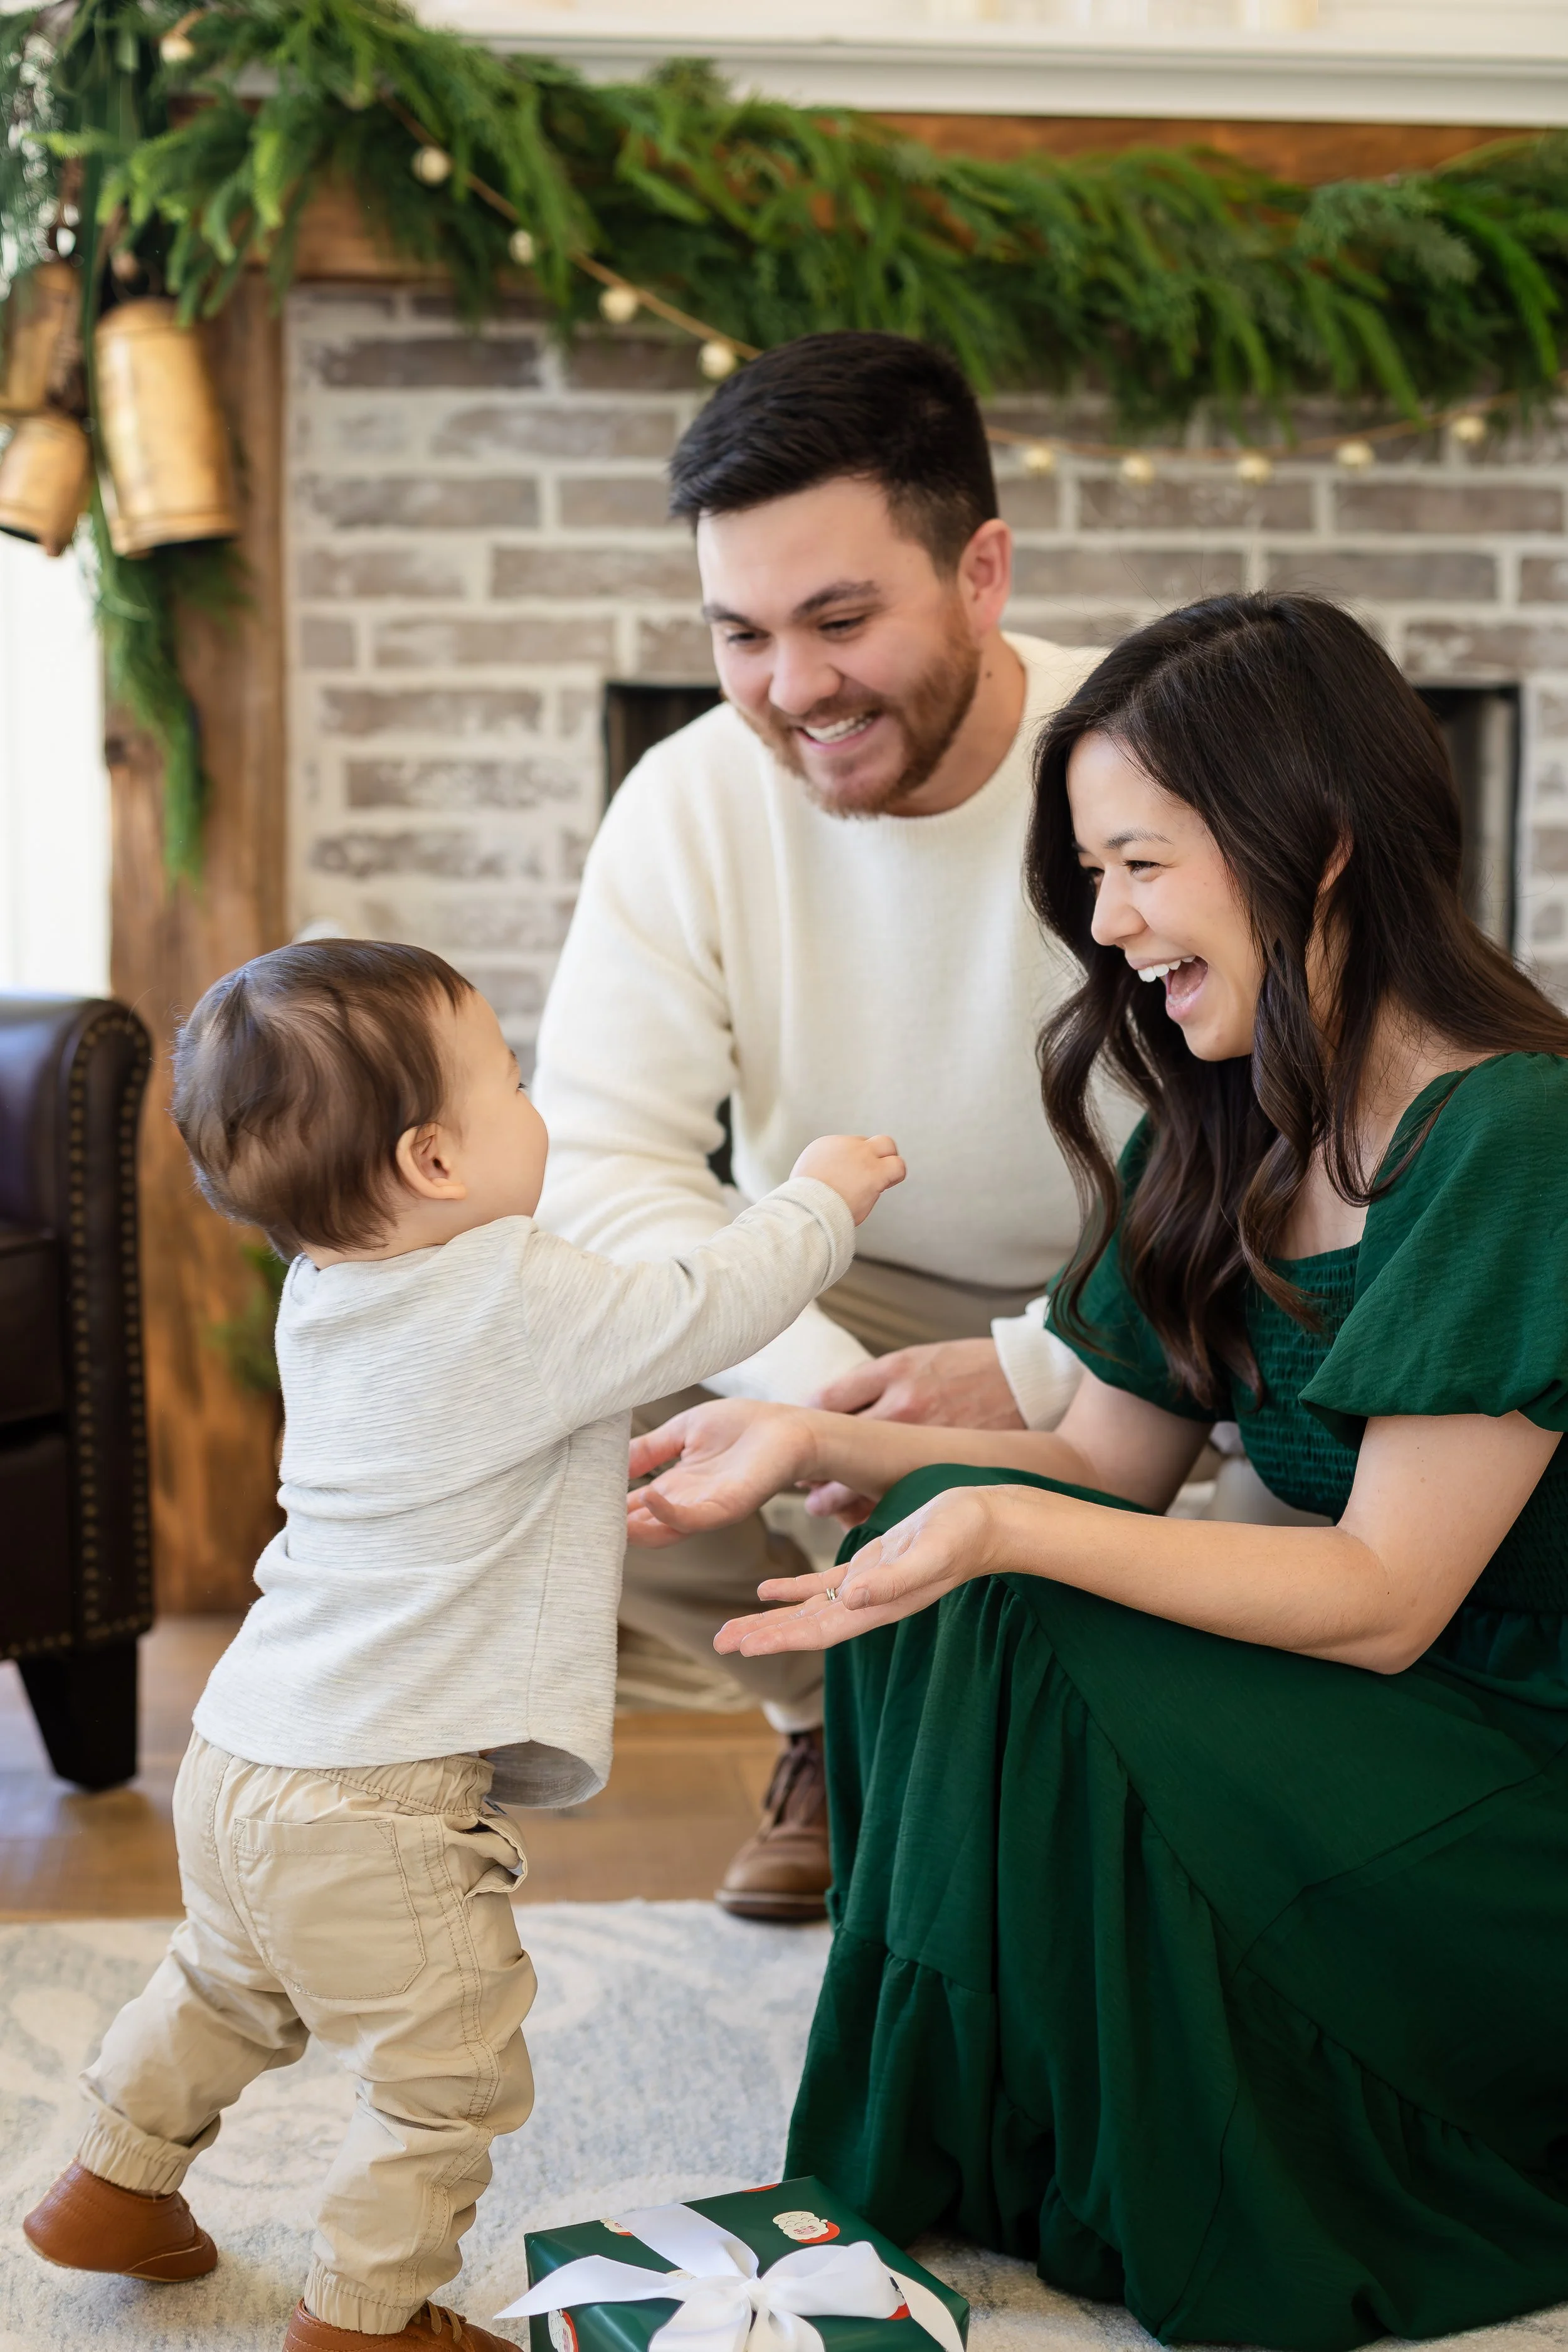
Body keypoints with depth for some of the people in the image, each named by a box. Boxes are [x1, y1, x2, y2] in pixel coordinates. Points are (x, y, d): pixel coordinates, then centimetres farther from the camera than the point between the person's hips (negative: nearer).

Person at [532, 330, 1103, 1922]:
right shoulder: (691, 801, -11)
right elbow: (603, 1162, -15)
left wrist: (1034, 1372, -33)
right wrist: (822, 1387, -31)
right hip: (828, 1303, 3)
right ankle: (838, 1713, 9)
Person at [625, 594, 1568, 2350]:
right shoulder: (1217, 1152, 6)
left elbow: (1385, 1598, -24)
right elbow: (1107, 1469, 6)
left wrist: (1007, 1530, -33)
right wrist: (820, 1443, -7)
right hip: (1363, 1731, 8)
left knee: (1001, 1631, -24)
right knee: (943, 1548, -12)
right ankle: (985, 2168, 3)